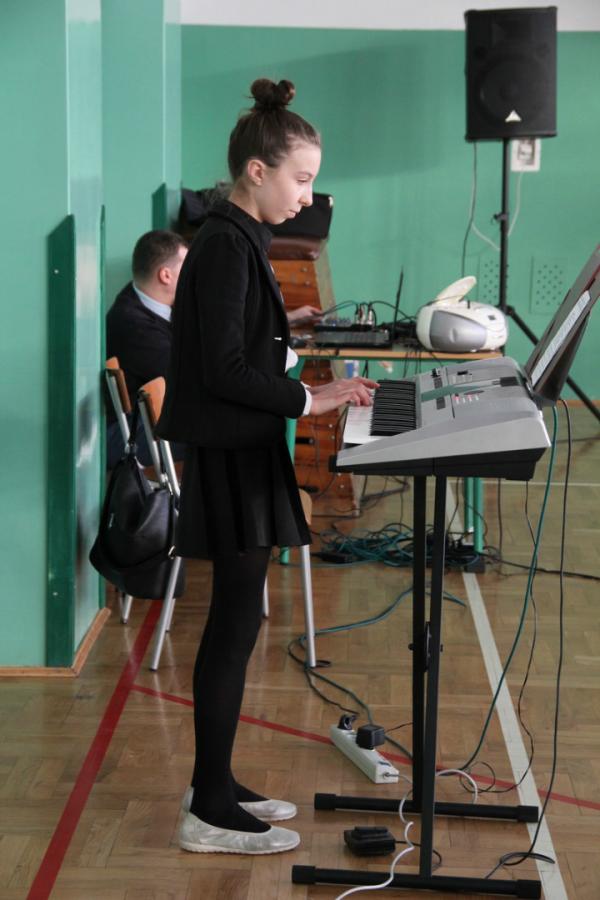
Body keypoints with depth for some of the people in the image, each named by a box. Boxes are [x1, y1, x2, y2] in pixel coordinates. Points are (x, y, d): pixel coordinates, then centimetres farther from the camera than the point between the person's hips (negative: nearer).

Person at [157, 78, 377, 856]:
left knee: (234, 623, 14)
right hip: (231, 459, -10)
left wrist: (313, 389, 8)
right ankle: (212, 813, 5)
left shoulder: (240, 240, 12)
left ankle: (214, 785, 24)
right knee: (236, 625, -4)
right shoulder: (226, 246, -17)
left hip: (243, 452, 10)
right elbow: (222, 371, -22)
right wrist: (307, 400, -15)